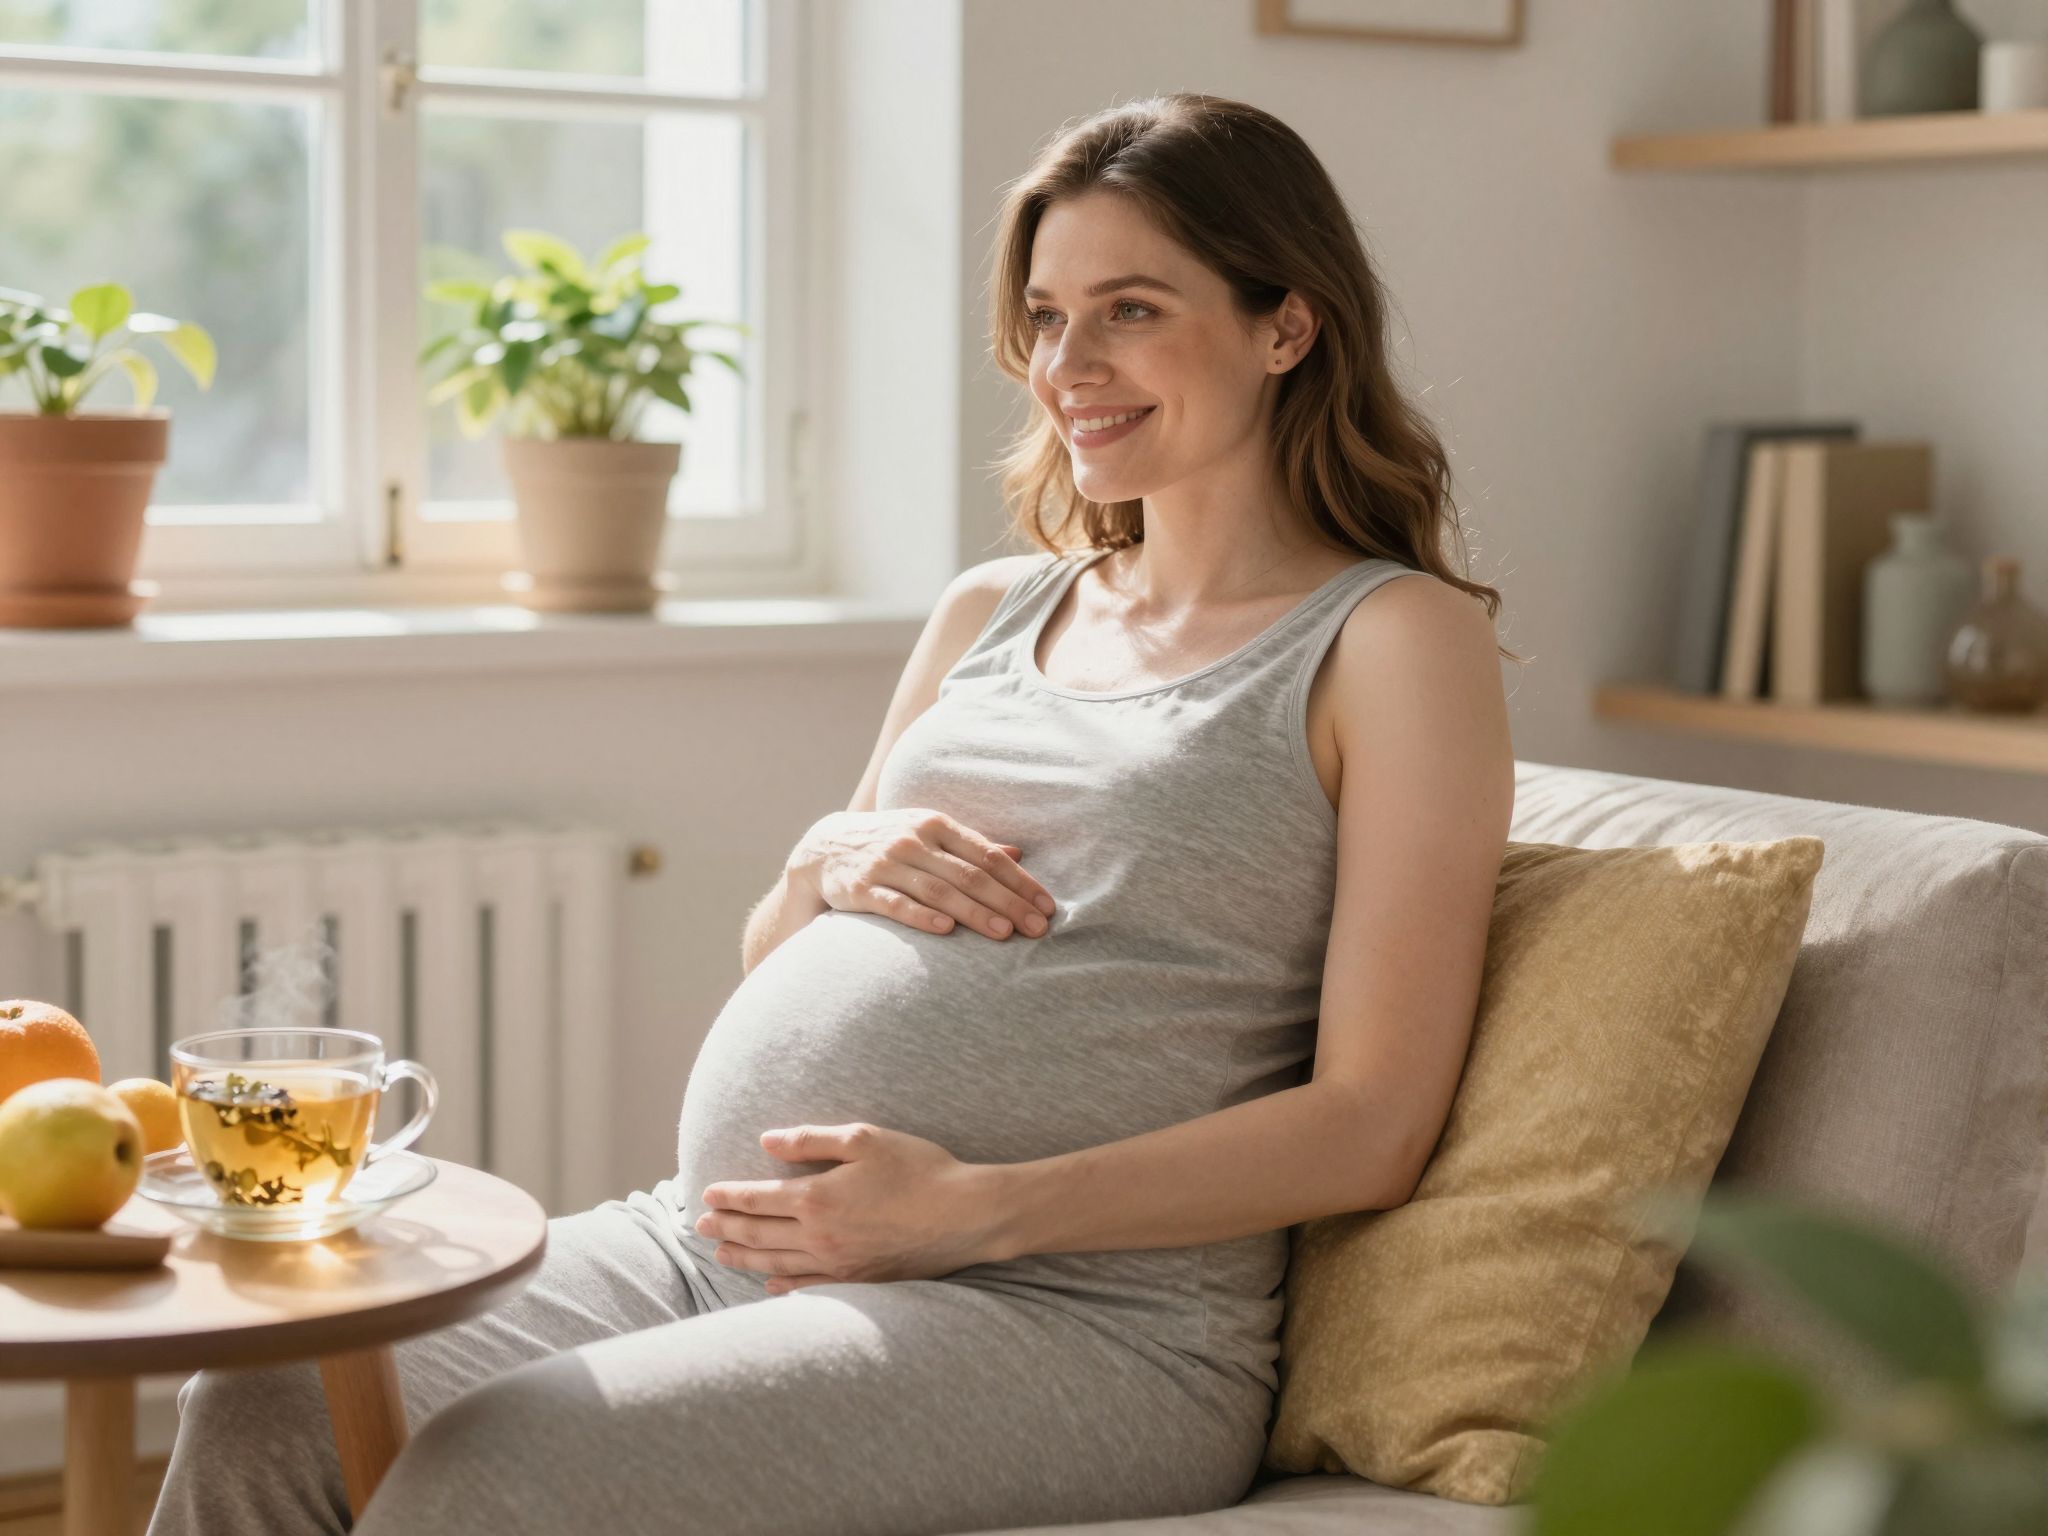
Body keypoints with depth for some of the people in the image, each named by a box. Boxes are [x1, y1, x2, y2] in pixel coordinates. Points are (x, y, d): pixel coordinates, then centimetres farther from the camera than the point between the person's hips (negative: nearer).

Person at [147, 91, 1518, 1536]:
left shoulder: (1399, 639, 1)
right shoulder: (991, 612, 21)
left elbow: (1372, 1127, -8)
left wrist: (975, 1209, -16)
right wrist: (825, 867, 3)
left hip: (1079, 1317, -6)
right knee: (262, 1409, -16)